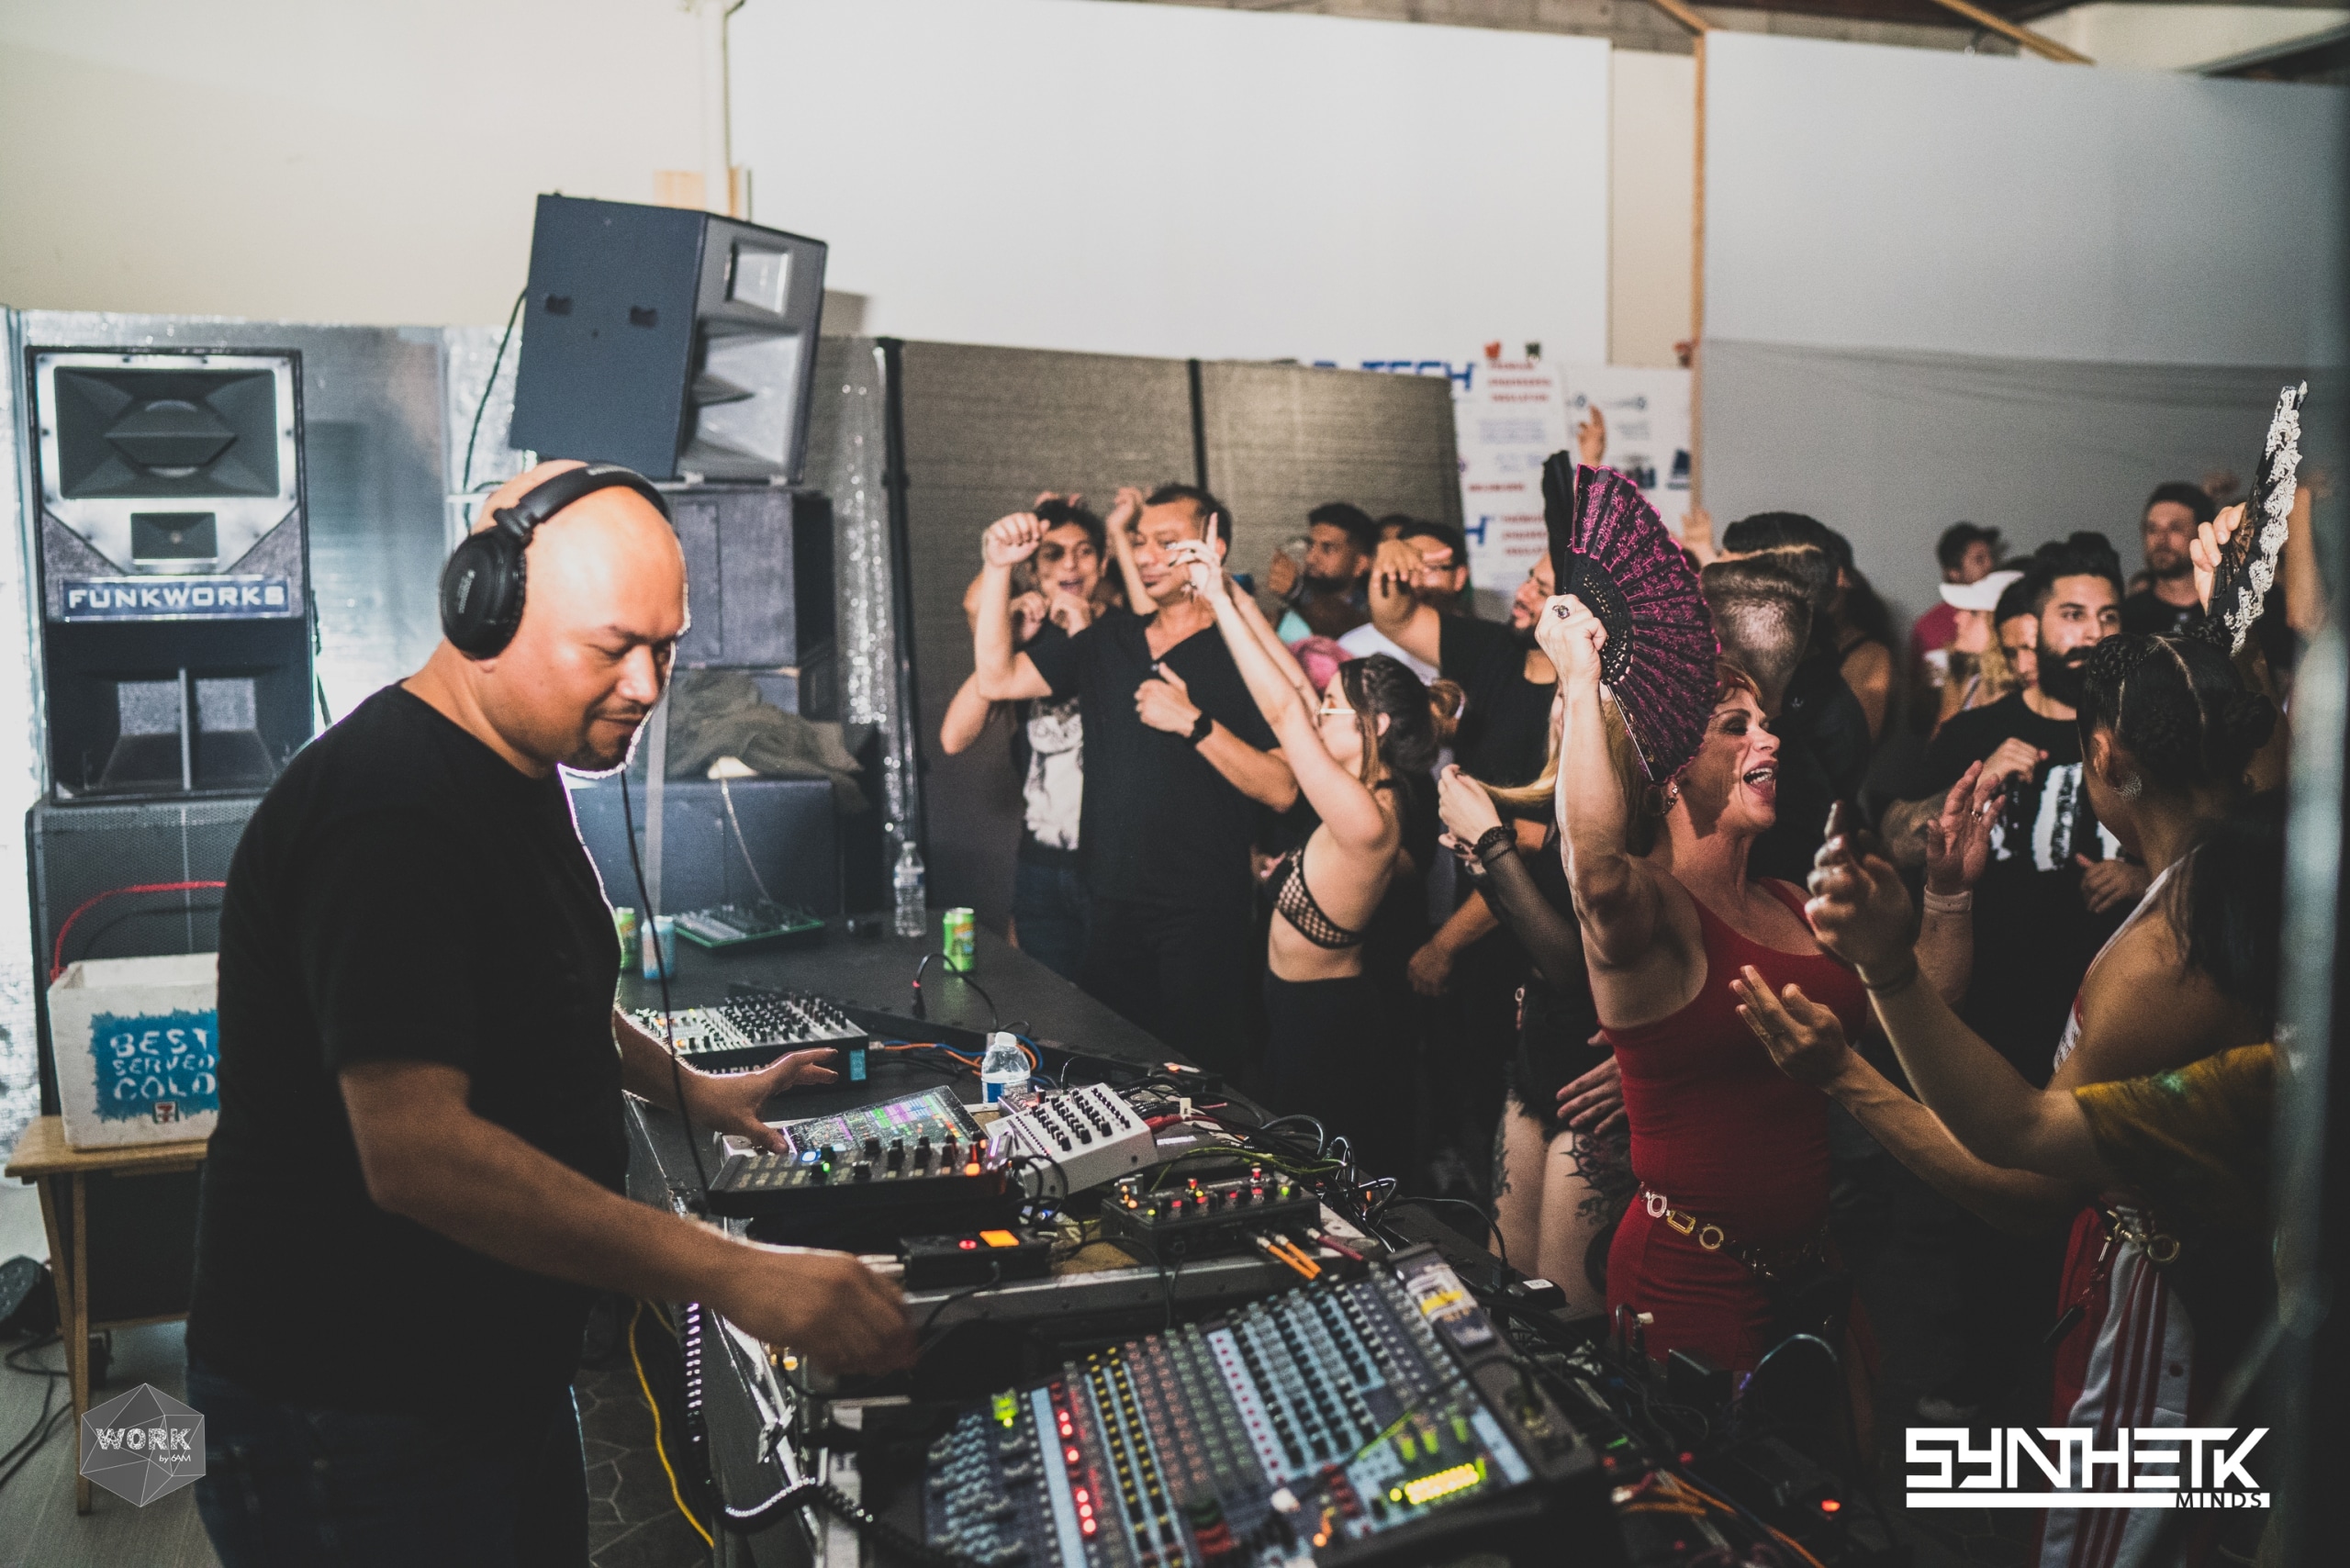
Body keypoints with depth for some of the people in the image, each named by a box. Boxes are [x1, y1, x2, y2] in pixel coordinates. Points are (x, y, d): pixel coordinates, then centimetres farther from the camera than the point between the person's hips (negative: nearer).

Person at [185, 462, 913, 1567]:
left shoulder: (513, 773, 8)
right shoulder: (390, 812, -26)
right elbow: (416, 1152, -34)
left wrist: (688, 1091, 14)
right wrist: (733, 1275, -35)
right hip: (357, 1423, -9)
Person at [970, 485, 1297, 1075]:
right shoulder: (1105, 640, 12)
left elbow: (1281, 788, -14)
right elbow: (998, 679, 5)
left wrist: (1194, 722, -20)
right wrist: (998, 567, -1)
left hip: (1203, 916, -5)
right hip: (1113, 907, 6)